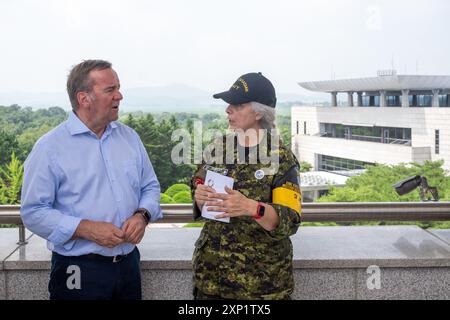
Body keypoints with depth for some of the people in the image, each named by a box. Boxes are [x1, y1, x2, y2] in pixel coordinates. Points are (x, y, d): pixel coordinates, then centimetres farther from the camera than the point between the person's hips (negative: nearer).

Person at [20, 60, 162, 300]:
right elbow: (33, 211, -12)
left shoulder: (130, 137, 8)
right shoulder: (50, 147, -9)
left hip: (128, 264, 5)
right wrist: (86, 229, -21)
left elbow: (150, 187, 14)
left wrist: (142, 215, -7)